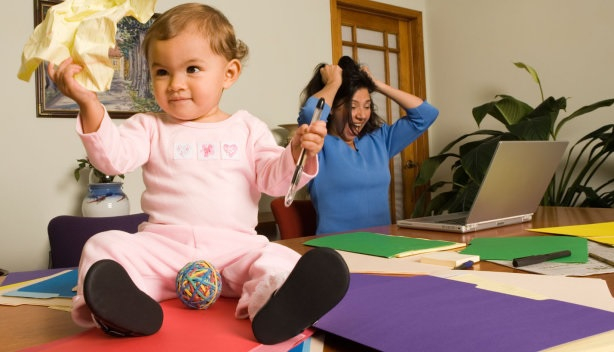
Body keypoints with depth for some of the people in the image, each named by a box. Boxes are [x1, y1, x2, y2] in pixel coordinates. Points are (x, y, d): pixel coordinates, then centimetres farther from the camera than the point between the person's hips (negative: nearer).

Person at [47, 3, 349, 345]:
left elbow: (274, 179, 4)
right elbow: (114, 157, -6)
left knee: (278, 261, -28)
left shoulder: (247, 128, 11)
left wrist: (297, 153, -17)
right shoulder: (150, 127, 12)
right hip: (163, 243, 1)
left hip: (235, 246, 0)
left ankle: (276, 307, -56)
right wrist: (89, 105, -21)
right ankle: (124, 302, -49)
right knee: (104, 247, -23)